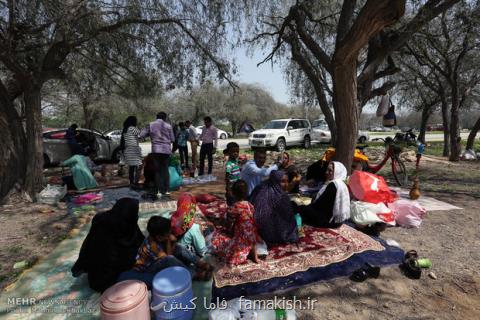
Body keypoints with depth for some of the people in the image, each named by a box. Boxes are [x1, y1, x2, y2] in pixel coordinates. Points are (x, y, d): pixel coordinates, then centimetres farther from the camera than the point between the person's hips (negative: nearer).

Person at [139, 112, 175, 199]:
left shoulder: (150, 125, 3)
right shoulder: (168, 126, 3)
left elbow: (141, 135, 2)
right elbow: (172, 139, 6)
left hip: (156, 150, -1)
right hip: (166, 150, 1)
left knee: (157, 171, 6)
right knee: (165, 169, 11)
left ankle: (158, 191, 0)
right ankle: (166, 190, 11)